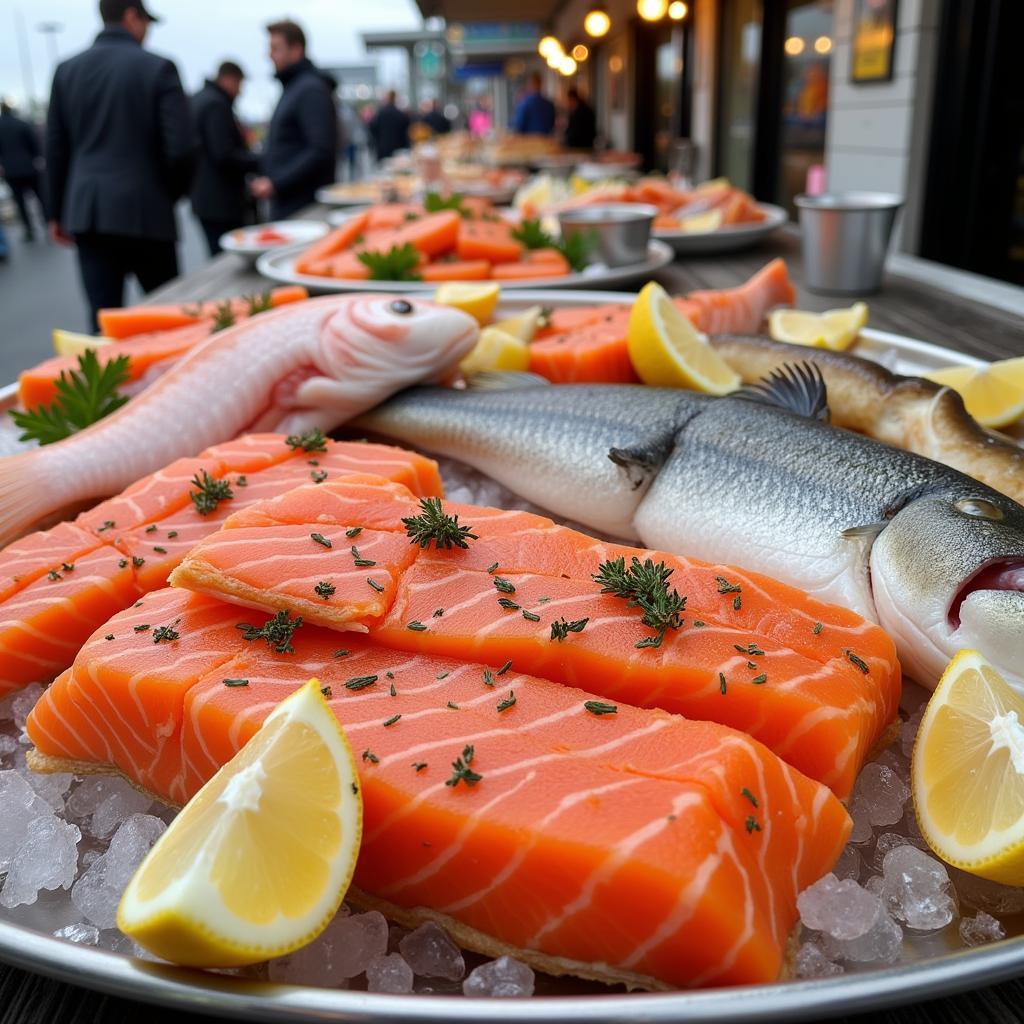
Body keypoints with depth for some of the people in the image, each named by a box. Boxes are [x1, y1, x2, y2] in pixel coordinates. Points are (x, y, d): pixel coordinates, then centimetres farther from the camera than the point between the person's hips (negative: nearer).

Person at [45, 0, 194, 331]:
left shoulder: (67, 70, 9)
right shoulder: (158, 68, -4)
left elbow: (55, 148, 11)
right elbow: (181, 147, -10)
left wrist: (56, 212, 19)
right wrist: (172, 193, 9)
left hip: (87, 211, 4)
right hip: (144, 209, -4)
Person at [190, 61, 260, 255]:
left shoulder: (198, 99, 17)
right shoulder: (216, 104, -15)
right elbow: (224, 155, -22)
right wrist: (258, 162, -12)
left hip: (204, 198, 10)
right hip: (221, 202, -10)